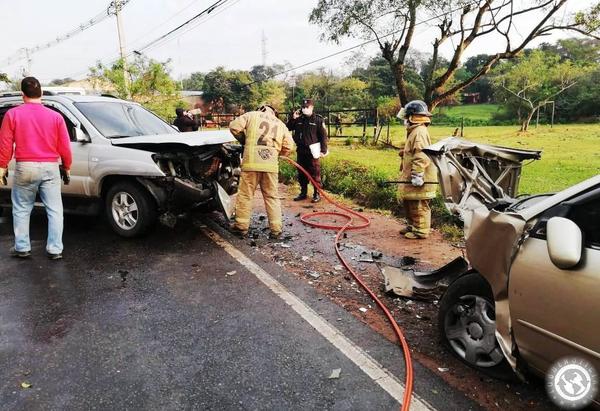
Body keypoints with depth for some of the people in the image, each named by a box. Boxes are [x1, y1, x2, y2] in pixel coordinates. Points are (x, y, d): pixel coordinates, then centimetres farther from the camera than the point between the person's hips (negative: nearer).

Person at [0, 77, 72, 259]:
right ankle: (55, 249, 5)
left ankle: (22, 248, 20)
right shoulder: (55, 116, 0)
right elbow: (65, 146, 1)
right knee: (54, 210, 5)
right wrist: (66, 167, 14)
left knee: (21, 209, 14)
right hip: (50, 168, 0)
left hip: (25, 167, 0)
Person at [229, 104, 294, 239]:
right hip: (271, 165, 3)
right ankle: (276, 229, 11)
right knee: (272, 197, 10)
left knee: (245, 195, 8)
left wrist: (244, 140, 17)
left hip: (251, 162, -2)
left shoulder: (252, 115, 10)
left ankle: (241, 226, 15)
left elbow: (234, 126, 2)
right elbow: (288, 146, 12)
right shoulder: (280, 124, 18)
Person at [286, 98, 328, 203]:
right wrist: (293, 118, 0)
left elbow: (323, 136, -4)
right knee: (301, 174, 12)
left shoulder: (318, 120, -2)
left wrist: (323, 150, -10)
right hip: (301, 151, 5)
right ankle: (303, 193, 23)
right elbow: (288, 128, 15)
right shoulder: (299, 119, 12)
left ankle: (317, 194, 7)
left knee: (315, 174, -2)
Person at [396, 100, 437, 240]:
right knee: (409, 203, 19)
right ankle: (412, 226, 32)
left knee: (418, 206, -2)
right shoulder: (415, 131, 17)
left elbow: (421, 156, -25)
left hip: (419, 179, -11)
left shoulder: (419, 132, -18)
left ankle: (421, 231, 8)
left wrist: (417, 175, -27)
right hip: (410, 177, 11)